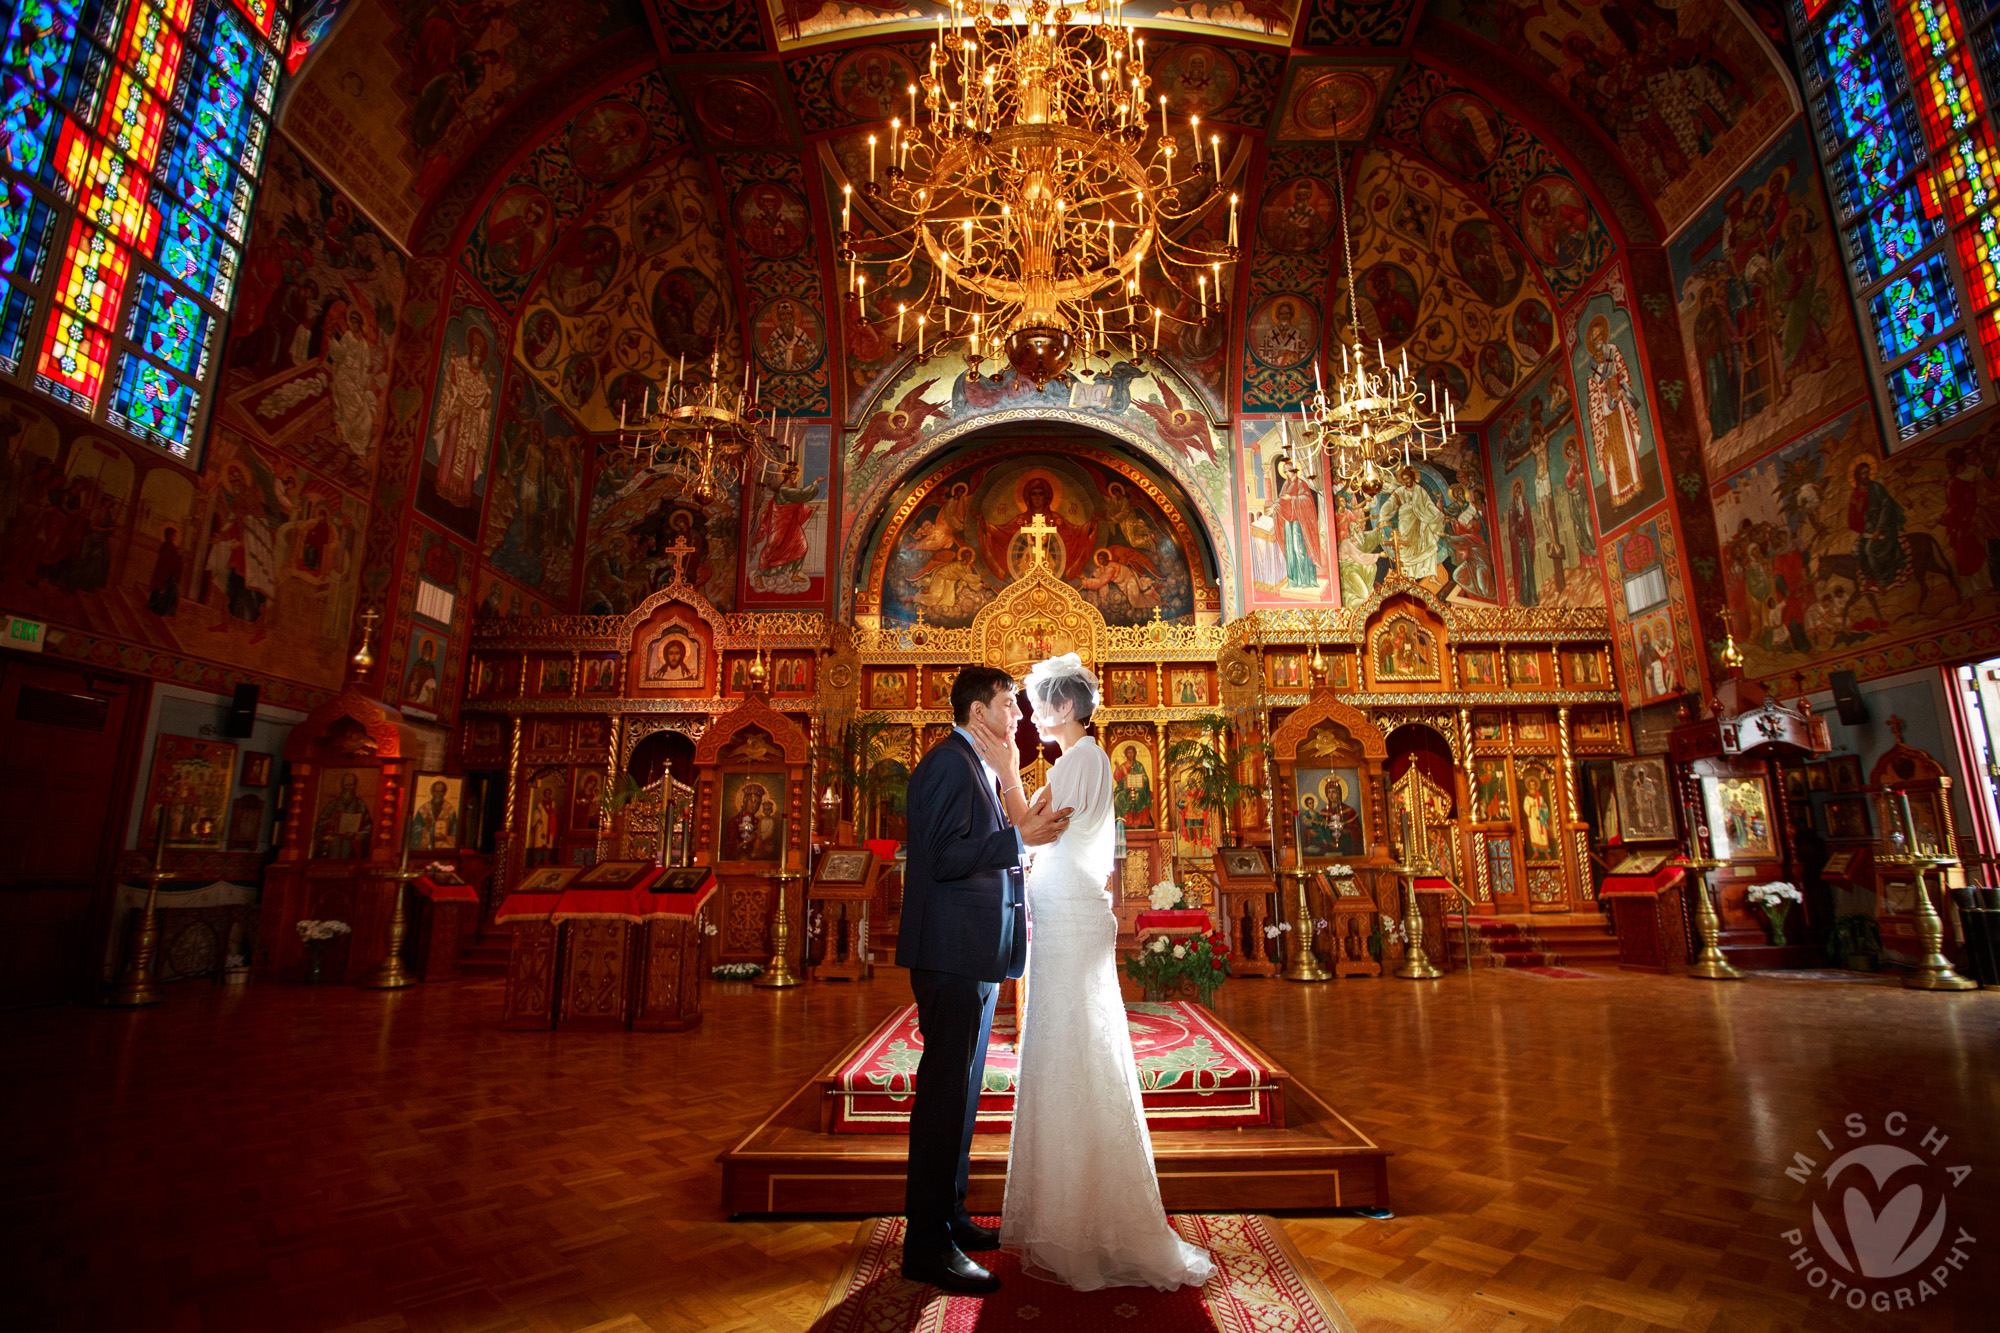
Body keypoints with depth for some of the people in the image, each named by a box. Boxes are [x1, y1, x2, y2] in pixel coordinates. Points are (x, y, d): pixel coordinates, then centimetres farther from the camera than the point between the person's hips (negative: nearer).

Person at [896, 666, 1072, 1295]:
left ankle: (950, 1216, 31)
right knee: (945, 1092, -4)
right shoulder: (948, 763, -14)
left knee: (960, 1089, 18)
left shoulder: (978, 767, 18)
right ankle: (927, 1244, 7)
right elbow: (945, 857, -22)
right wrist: (1020, 837, -25)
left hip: (976, 958, 11)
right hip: (952, 954, -11)